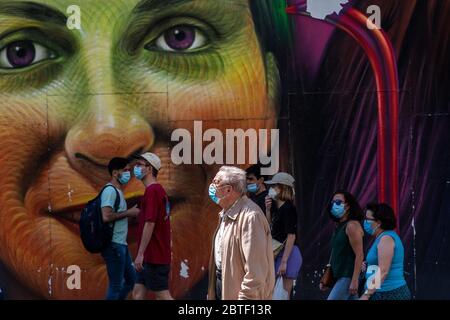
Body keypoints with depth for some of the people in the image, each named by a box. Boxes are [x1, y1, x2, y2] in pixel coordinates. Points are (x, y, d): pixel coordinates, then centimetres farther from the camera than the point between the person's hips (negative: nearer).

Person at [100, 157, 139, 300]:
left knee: (131, 279, 16)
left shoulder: (117, 191, 18)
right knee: (116, 285, -4)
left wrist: (130, 213, 8)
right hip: (114, 245, -10)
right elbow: (106, 217, -25)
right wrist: (128, 213, -15)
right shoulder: (110, 190, -13)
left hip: (121, 244, 10)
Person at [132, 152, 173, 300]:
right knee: (138, 293, 9)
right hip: (152, 256, 10)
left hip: (154, 257, -10)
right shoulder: (159, 190, 16)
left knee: (162, 295, -6)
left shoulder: (152, 190, -14)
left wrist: (140, 254, -19)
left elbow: (150, 224, -20)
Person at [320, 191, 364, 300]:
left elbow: (359, 255, -17)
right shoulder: (339, 226, 16)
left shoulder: (352, 226, -11)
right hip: (340, 277, 9)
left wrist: (355, 280, -23)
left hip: (348, 277, -9)